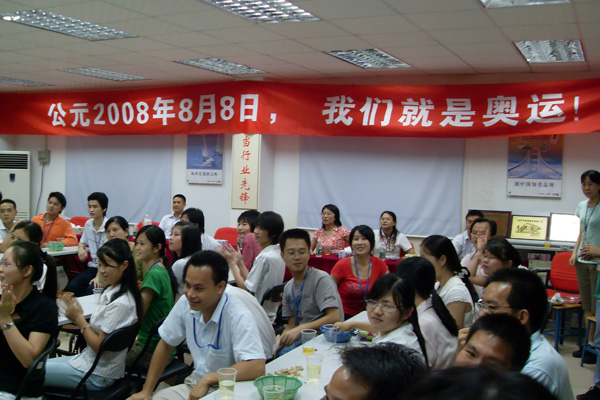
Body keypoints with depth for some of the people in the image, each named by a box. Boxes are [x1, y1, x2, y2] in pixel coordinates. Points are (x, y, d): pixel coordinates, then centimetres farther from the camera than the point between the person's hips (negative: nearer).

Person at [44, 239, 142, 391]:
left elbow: (100, 346, -21)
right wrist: (77, 319, -6)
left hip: (97, 376, -9)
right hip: (90, 359, 9)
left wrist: (80, 318, -12)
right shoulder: (110, 291, 3)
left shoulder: (121, 304, -26)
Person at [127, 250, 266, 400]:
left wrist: (207, 379, -31)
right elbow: (166, 344, 9)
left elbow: (257, 367, -34)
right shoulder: (185, 304, -5)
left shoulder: (239, 317, -24)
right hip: (195, 384, 6)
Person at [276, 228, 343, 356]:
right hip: (302, 337, 6)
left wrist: (300, 329, -24)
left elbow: (334, 318, -20)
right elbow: (291, 325, 15)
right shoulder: (288, 288, 13)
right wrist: (278, 343, -5)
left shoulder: (321, 279, -10)